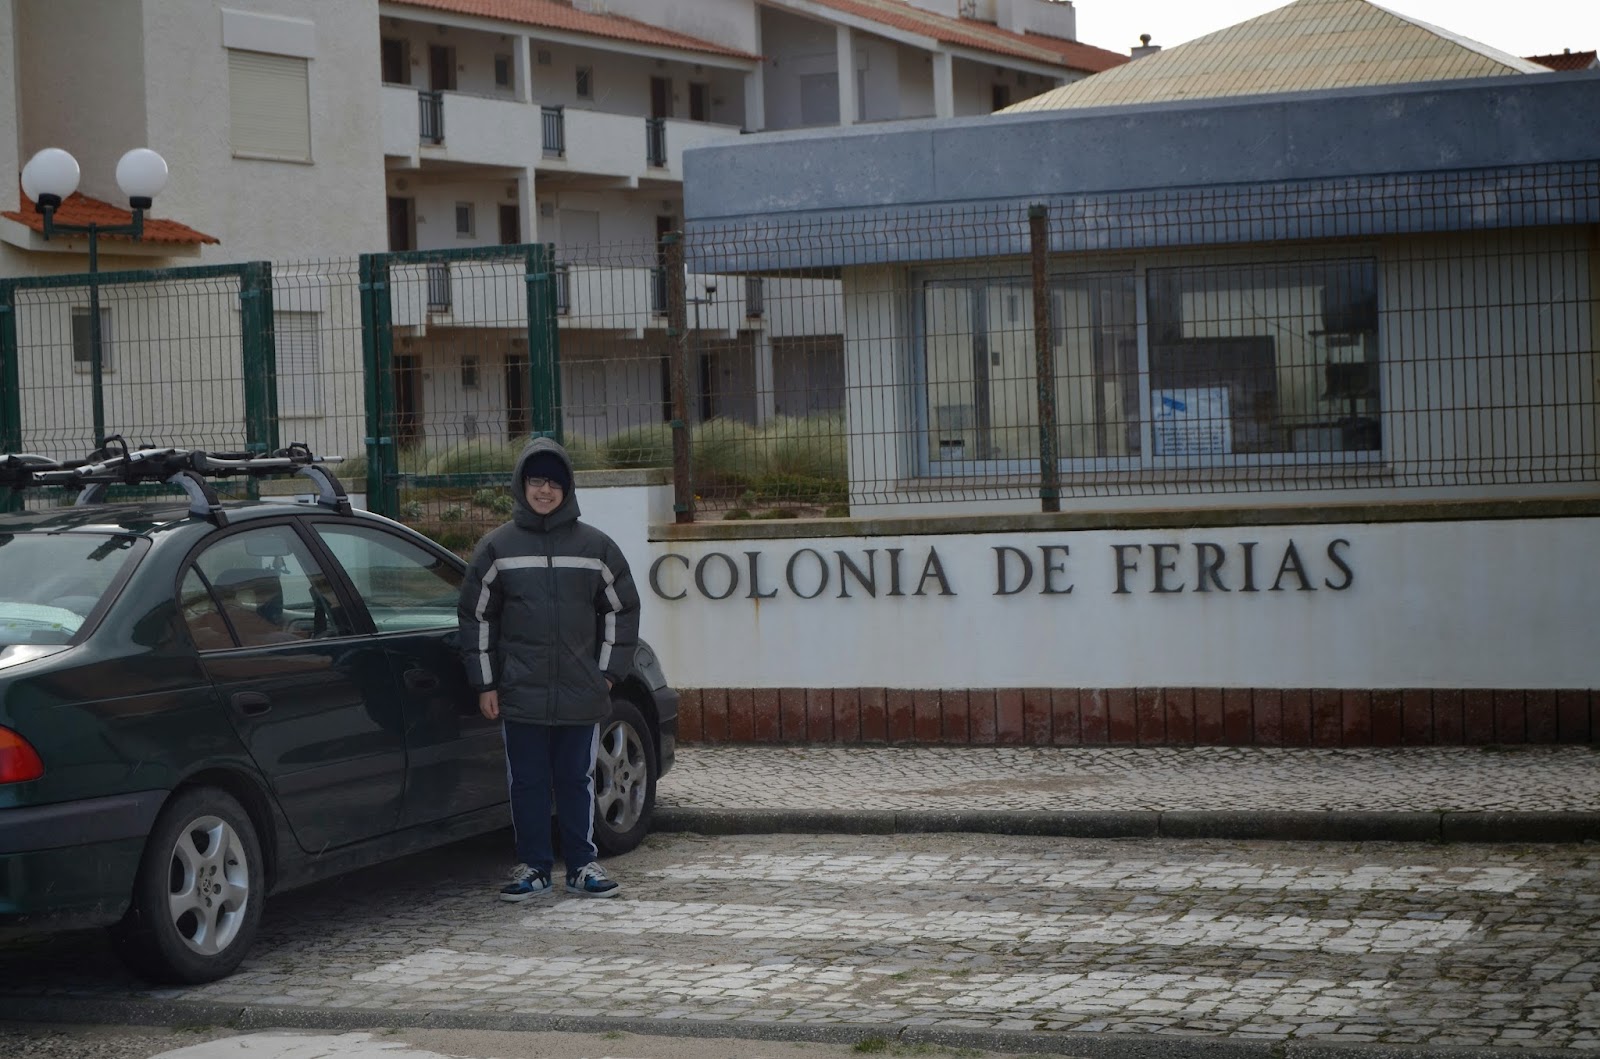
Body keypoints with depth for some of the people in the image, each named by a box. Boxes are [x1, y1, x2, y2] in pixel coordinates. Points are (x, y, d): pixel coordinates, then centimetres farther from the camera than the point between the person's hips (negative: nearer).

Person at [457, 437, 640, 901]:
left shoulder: (595, 546, 5)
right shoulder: (497, 546, 4)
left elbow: (621, 609, 12)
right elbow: (476, 615, 6)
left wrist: (607, 672, 5)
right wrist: (485, 683, 2)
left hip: (581, 694, 0)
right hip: (520, 693, 0)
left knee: (578, 780, 6)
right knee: (527, 783, 4)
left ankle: (583, 865, 15)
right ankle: (533, 867, 13)